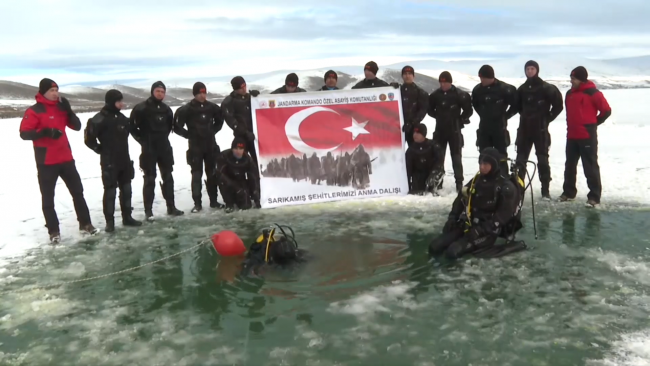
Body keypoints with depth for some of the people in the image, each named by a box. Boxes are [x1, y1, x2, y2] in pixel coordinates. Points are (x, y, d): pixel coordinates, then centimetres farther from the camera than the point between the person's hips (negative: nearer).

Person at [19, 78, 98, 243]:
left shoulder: (61, 108, 9)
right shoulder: (34, 111, -9)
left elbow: (77, 126, 6)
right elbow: (24, 133, -15)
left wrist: (69, 110, -8)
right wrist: (45, 132, -30)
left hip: (66, 158, 5)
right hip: (46, 161, -5)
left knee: (78, 191, 11)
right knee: (48, 197, 2)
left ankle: (85, 224, 22)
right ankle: (53, 231, 12)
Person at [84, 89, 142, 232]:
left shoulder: (122, 117, 9)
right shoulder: (100, 119, -14)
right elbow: (89, 139, -17)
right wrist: (101, 149, -7)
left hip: (124, 160, 7)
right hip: (109, 163, -7)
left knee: (126, 190, 12)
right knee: (110, 191, -2)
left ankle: (127, 217, 23)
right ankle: (109, 222, 7)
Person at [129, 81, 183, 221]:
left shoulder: (166, 109, 8)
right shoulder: (141, 108, -10)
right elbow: (132, 127, -8)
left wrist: (164, 136, 13)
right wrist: (142, 140, -6)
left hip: (164, 147, 6)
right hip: (149, 148, -6)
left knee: (168, 177, 10)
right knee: (149, 179, -2)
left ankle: (171, 207, 20)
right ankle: (148, 210, 4)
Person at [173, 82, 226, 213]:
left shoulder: (212, 107, 3)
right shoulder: (186, 109, -8)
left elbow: (219, 120, 20)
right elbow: (177, 127, -5)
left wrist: (213, 131, 9)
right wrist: (189, 135, -6)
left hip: (211, 145, 4)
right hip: (195, 147, -3)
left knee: (212, 173, 9)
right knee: (197, 175, 0)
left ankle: (214, 201, 18)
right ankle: (197, 203, 5)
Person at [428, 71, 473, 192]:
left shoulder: (459, 94, -9)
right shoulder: (435, 94, 1)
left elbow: (468, 110, -4)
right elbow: (430, 109, 15)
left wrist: (459, 119, -4)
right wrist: (438, 116, 6)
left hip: (454, 130, -3)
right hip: (440, 130, 3)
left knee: (456, 156, 3)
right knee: (438, 156, 6)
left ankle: (459, 182, 10)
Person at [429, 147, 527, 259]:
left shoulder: (506, 187, -10)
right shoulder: (476, 181, 9)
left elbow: (503, 215, -16)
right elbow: (460, 200, 17)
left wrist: (481, 230, -22)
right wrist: (452, 218, 3)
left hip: (488, 231, -6)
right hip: (468, 224, 6)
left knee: (453, 251, -28)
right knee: (434, 247, -11)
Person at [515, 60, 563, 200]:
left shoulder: (546, 88, -7)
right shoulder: (522, 89, 8)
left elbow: (558, 105, -6)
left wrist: (547, 118, -5)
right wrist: (524, 116, 12)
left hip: (540, 129, -4)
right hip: (524, 128, 5)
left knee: (542, 160, 0)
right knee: (520, 159, 6)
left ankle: (545, 190, 4)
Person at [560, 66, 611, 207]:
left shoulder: (592, 93, -11)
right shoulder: (569, 93, 11)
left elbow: (606, 110, -8)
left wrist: (594, 123, 0)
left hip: (587, 136, -7)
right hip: (571, 136, 7)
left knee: (590, 166, -3)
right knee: (570, 165, 13)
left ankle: (594, 196, 0)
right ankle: (569, 192, 24)